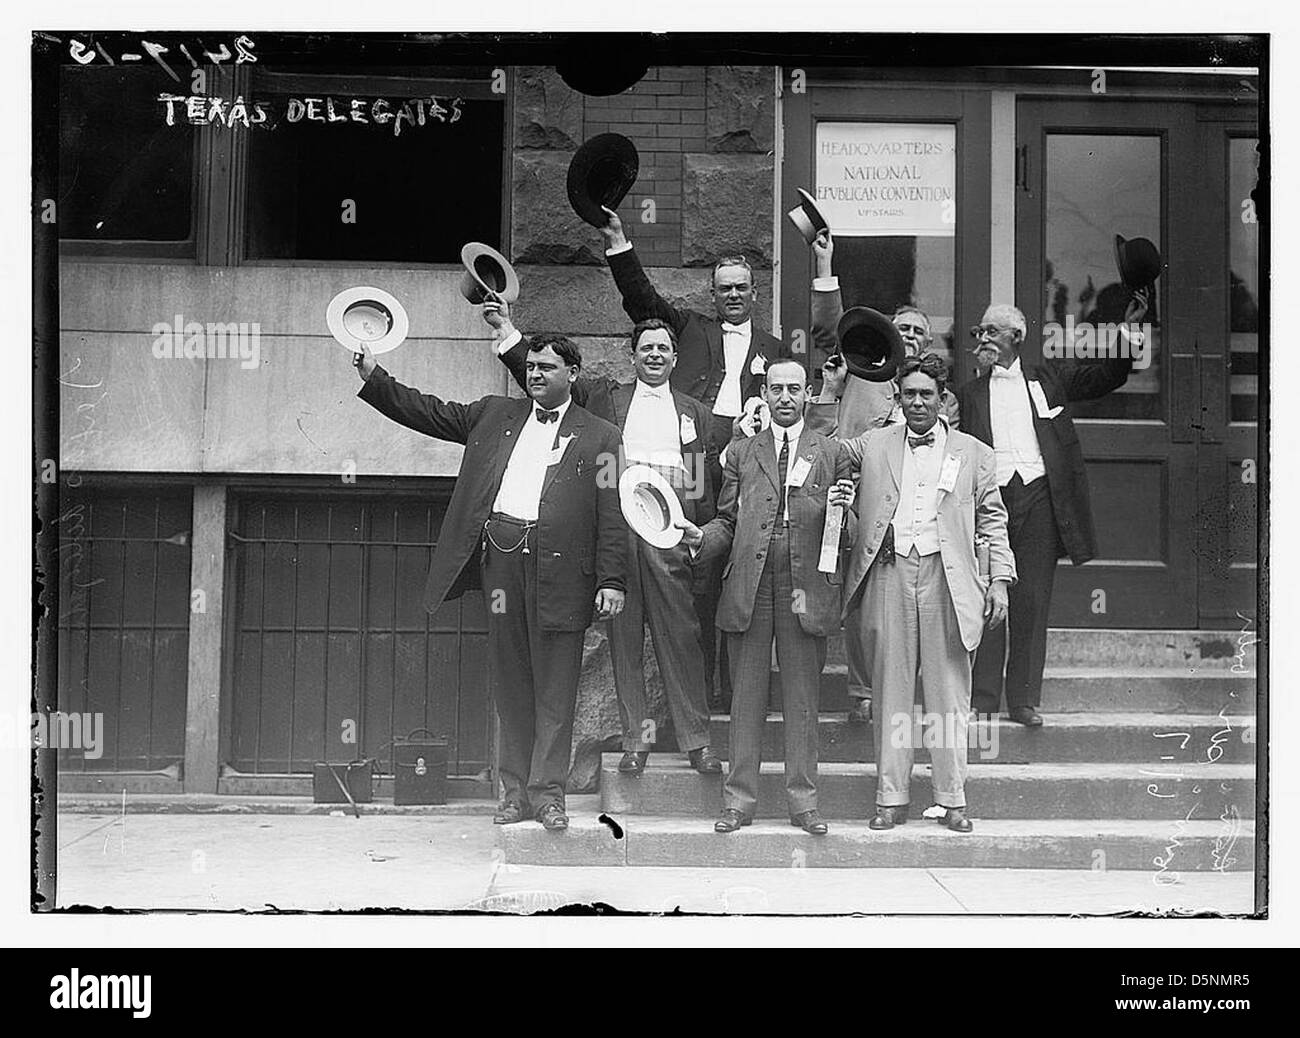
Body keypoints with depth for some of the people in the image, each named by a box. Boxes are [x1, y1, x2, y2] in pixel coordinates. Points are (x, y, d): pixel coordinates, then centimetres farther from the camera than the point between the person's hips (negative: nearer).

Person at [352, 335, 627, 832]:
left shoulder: (600, 438, 9)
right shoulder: (494, 415, 20)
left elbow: (612, 517, 3)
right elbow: (425, 411, 18)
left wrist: (612, 581, -6)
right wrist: (372, 375, 7)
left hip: (557, 565, -3)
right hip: (500, 552, 3)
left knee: (554, 686, -2)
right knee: (509, 680, 6)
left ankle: (547, 790, 4)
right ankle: (515, 789, 12)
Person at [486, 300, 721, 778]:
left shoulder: (695, 413, 19)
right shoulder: (603, 397, 16)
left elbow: (706, 482, 14)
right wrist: (508, 332, 1)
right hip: (615, 528, 0)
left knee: (681, 637, -2)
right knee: (624, 638, 3)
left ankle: (696, 739, 5)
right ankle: (636, 738, 11)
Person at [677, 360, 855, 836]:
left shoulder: (832, 453, 11)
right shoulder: (741, 453, 14)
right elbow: (728, 522, 13)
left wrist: (840, 510, -10)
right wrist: (700, 537, -7)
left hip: (805, 587, -1)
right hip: (748, 586, 1)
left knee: (802, 698, 3)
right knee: (746, 695, 5)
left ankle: (803, 800, 11)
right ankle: (739, 798, 11)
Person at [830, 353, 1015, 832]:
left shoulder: (973, 453, 11)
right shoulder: (873, 445, 13)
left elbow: (992, 520, 11)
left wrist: (999, 579, 3)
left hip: (946, 577, -1)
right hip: (889, 573, 1)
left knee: (949, 694, 2)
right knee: (890, 690, 4)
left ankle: (952, 800, 10)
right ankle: (891, 797, 11)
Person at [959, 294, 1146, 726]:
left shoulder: (1048, 376, 14)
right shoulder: (971, 392, 16)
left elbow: (1105, 376, 16)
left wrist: (1127, 333, 3)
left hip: (1038, 495, 0)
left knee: (1032, 601, 2)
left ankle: (1024, 701, 9)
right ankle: (980, 699, 3)